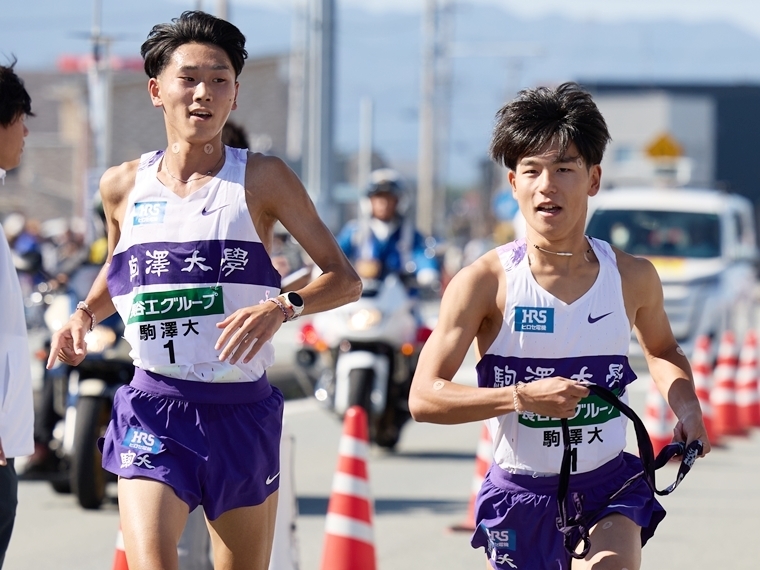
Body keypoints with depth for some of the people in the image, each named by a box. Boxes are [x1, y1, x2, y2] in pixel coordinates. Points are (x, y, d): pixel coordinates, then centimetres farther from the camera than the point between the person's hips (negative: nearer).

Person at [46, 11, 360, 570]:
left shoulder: (262, 178, -3)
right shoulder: (124, 185, 5)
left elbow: (344, 278, -3)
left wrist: (281, 308, -22)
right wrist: (85, 314, 4)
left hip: (243, 411, 0)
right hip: (154, 408, 0)